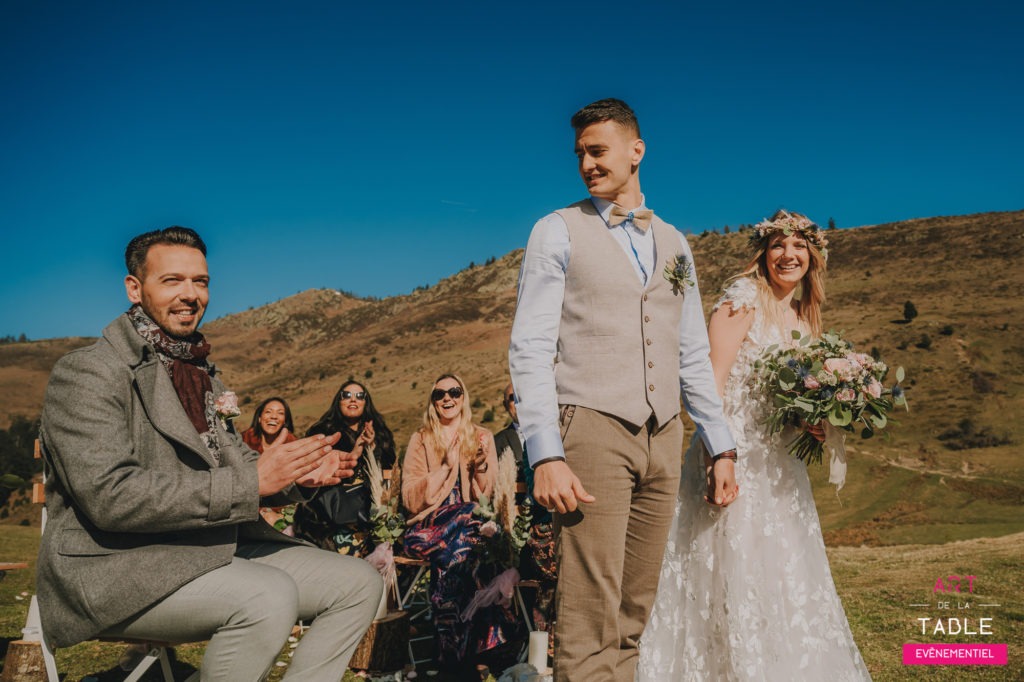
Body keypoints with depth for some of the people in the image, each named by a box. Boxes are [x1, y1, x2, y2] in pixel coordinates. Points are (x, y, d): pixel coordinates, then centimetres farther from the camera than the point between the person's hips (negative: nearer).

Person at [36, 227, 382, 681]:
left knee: (359, 584, -2)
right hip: (115, 565, -8)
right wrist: (250, 481, -25)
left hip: (213, 548, 8)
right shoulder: (86, 372, -10)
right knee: (269, 596, -33)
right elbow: (109, 496, -22)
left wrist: (299, 470, -4)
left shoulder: (202, 374, 17)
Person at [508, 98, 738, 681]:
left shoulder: (673, 242, 17)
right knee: (591, 617, -7)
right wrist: (545, 455, -16)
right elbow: (529, 349, -6)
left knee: (635, 614, 9)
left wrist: (721, 445, 13)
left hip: (663, 438, 5)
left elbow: (693, 354, 20)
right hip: (593, 431, -4)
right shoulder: (558, 231, 3)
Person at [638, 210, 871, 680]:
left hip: (779, 467, 8)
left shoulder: (802, 321, 16)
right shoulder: (743, 298, -7)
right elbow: (713, 379, -17)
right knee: (732, 574, -4)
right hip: (737, 455, -8)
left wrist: (816, 424, 2)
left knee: (782, 580, 13)